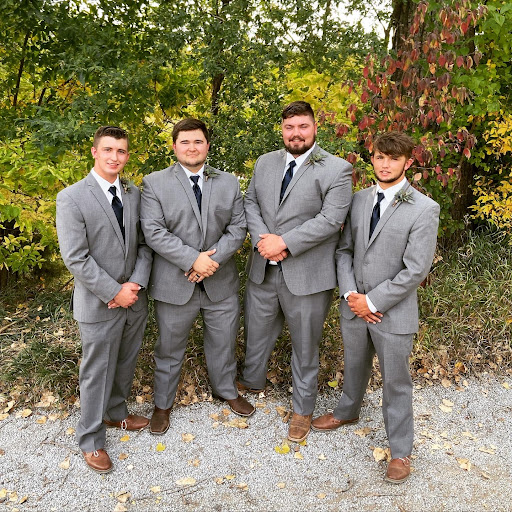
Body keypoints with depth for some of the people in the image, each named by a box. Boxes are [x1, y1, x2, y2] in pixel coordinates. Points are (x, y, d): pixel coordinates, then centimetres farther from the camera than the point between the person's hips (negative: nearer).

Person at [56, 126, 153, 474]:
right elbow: (76, 258, -17)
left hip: (134, 299, 5)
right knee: (97, 373, 9)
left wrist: (136, 283, -11)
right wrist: (115, 292, -17)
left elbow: (144, 244, 4)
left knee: (125, 364, 20)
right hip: (98, 304, -5)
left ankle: (116, 413, 44)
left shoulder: (134, 194, 4)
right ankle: (91, 439, 29)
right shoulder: (72, 198, -13)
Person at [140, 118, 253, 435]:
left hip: (221, 281, 3)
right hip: (174, 284, -2)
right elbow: (154, 232, -13)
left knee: (224, 341, 19)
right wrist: (193, 260, -21)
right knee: (170, 348, 13)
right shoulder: (155, 183, -4)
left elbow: (238, 228, -1)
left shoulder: (229, 183, 5)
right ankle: (163, 405, 35)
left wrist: (213, 259, -16)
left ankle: (227, 390, 44)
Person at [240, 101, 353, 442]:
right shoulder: (265, 163, 8)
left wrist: (285, 244, -22)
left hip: (306, 276, -4)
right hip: (263, 271, 5)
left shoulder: (337, 170, -9)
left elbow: (330, 219, -18)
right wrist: (262, 239, -12)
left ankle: (303, 410, 33)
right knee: (256, 334, 22)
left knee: (305, 346, 12)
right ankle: (252, 383, 50)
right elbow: (251, 203, 7)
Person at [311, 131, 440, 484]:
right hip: (355, 306, 5)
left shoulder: (424, 209, -15)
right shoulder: (359, 200, 2)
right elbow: (345, 249, 5)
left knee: (396, 382, 10)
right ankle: (348, 411, 52)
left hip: (394, 312, -4)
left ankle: (401, 451, 30)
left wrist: (372, 301, -16)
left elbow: (416, 270, -18)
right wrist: (350, 294, -8)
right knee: (355, 366, 25)